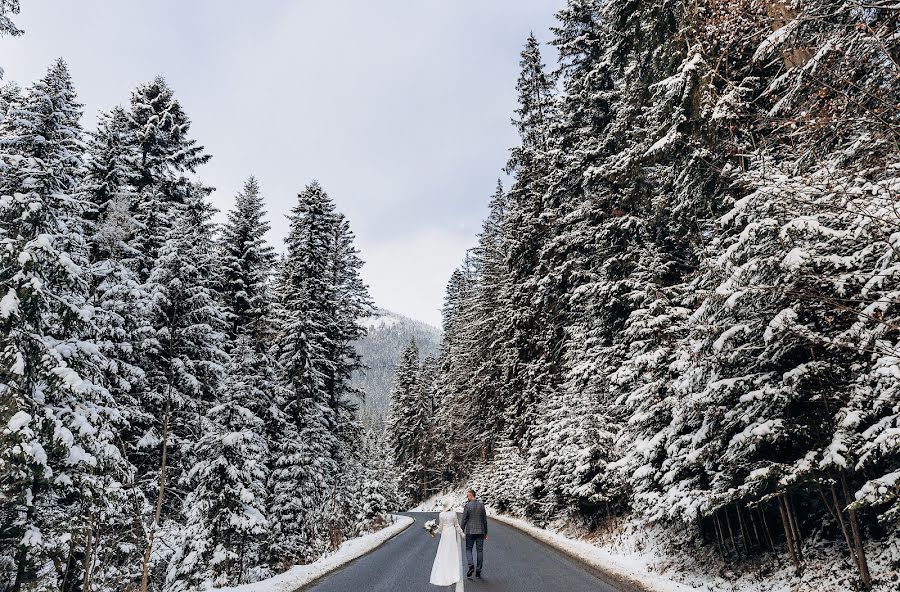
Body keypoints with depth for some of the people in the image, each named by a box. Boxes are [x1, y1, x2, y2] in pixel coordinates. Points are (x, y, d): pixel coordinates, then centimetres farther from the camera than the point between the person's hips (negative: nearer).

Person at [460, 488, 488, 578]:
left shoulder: (467, 505, -9)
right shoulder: (481, 505, 2)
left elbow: (464, 520, -8)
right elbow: (485, 520, 6)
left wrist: (462, 531, 1)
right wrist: (486, 532, 14)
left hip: (470, 531, -3)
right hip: (480, 531, 3)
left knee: (468, 549, 10)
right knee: (480, 550, 9)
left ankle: (471, 565, -13)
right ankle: (478, 571, 9)